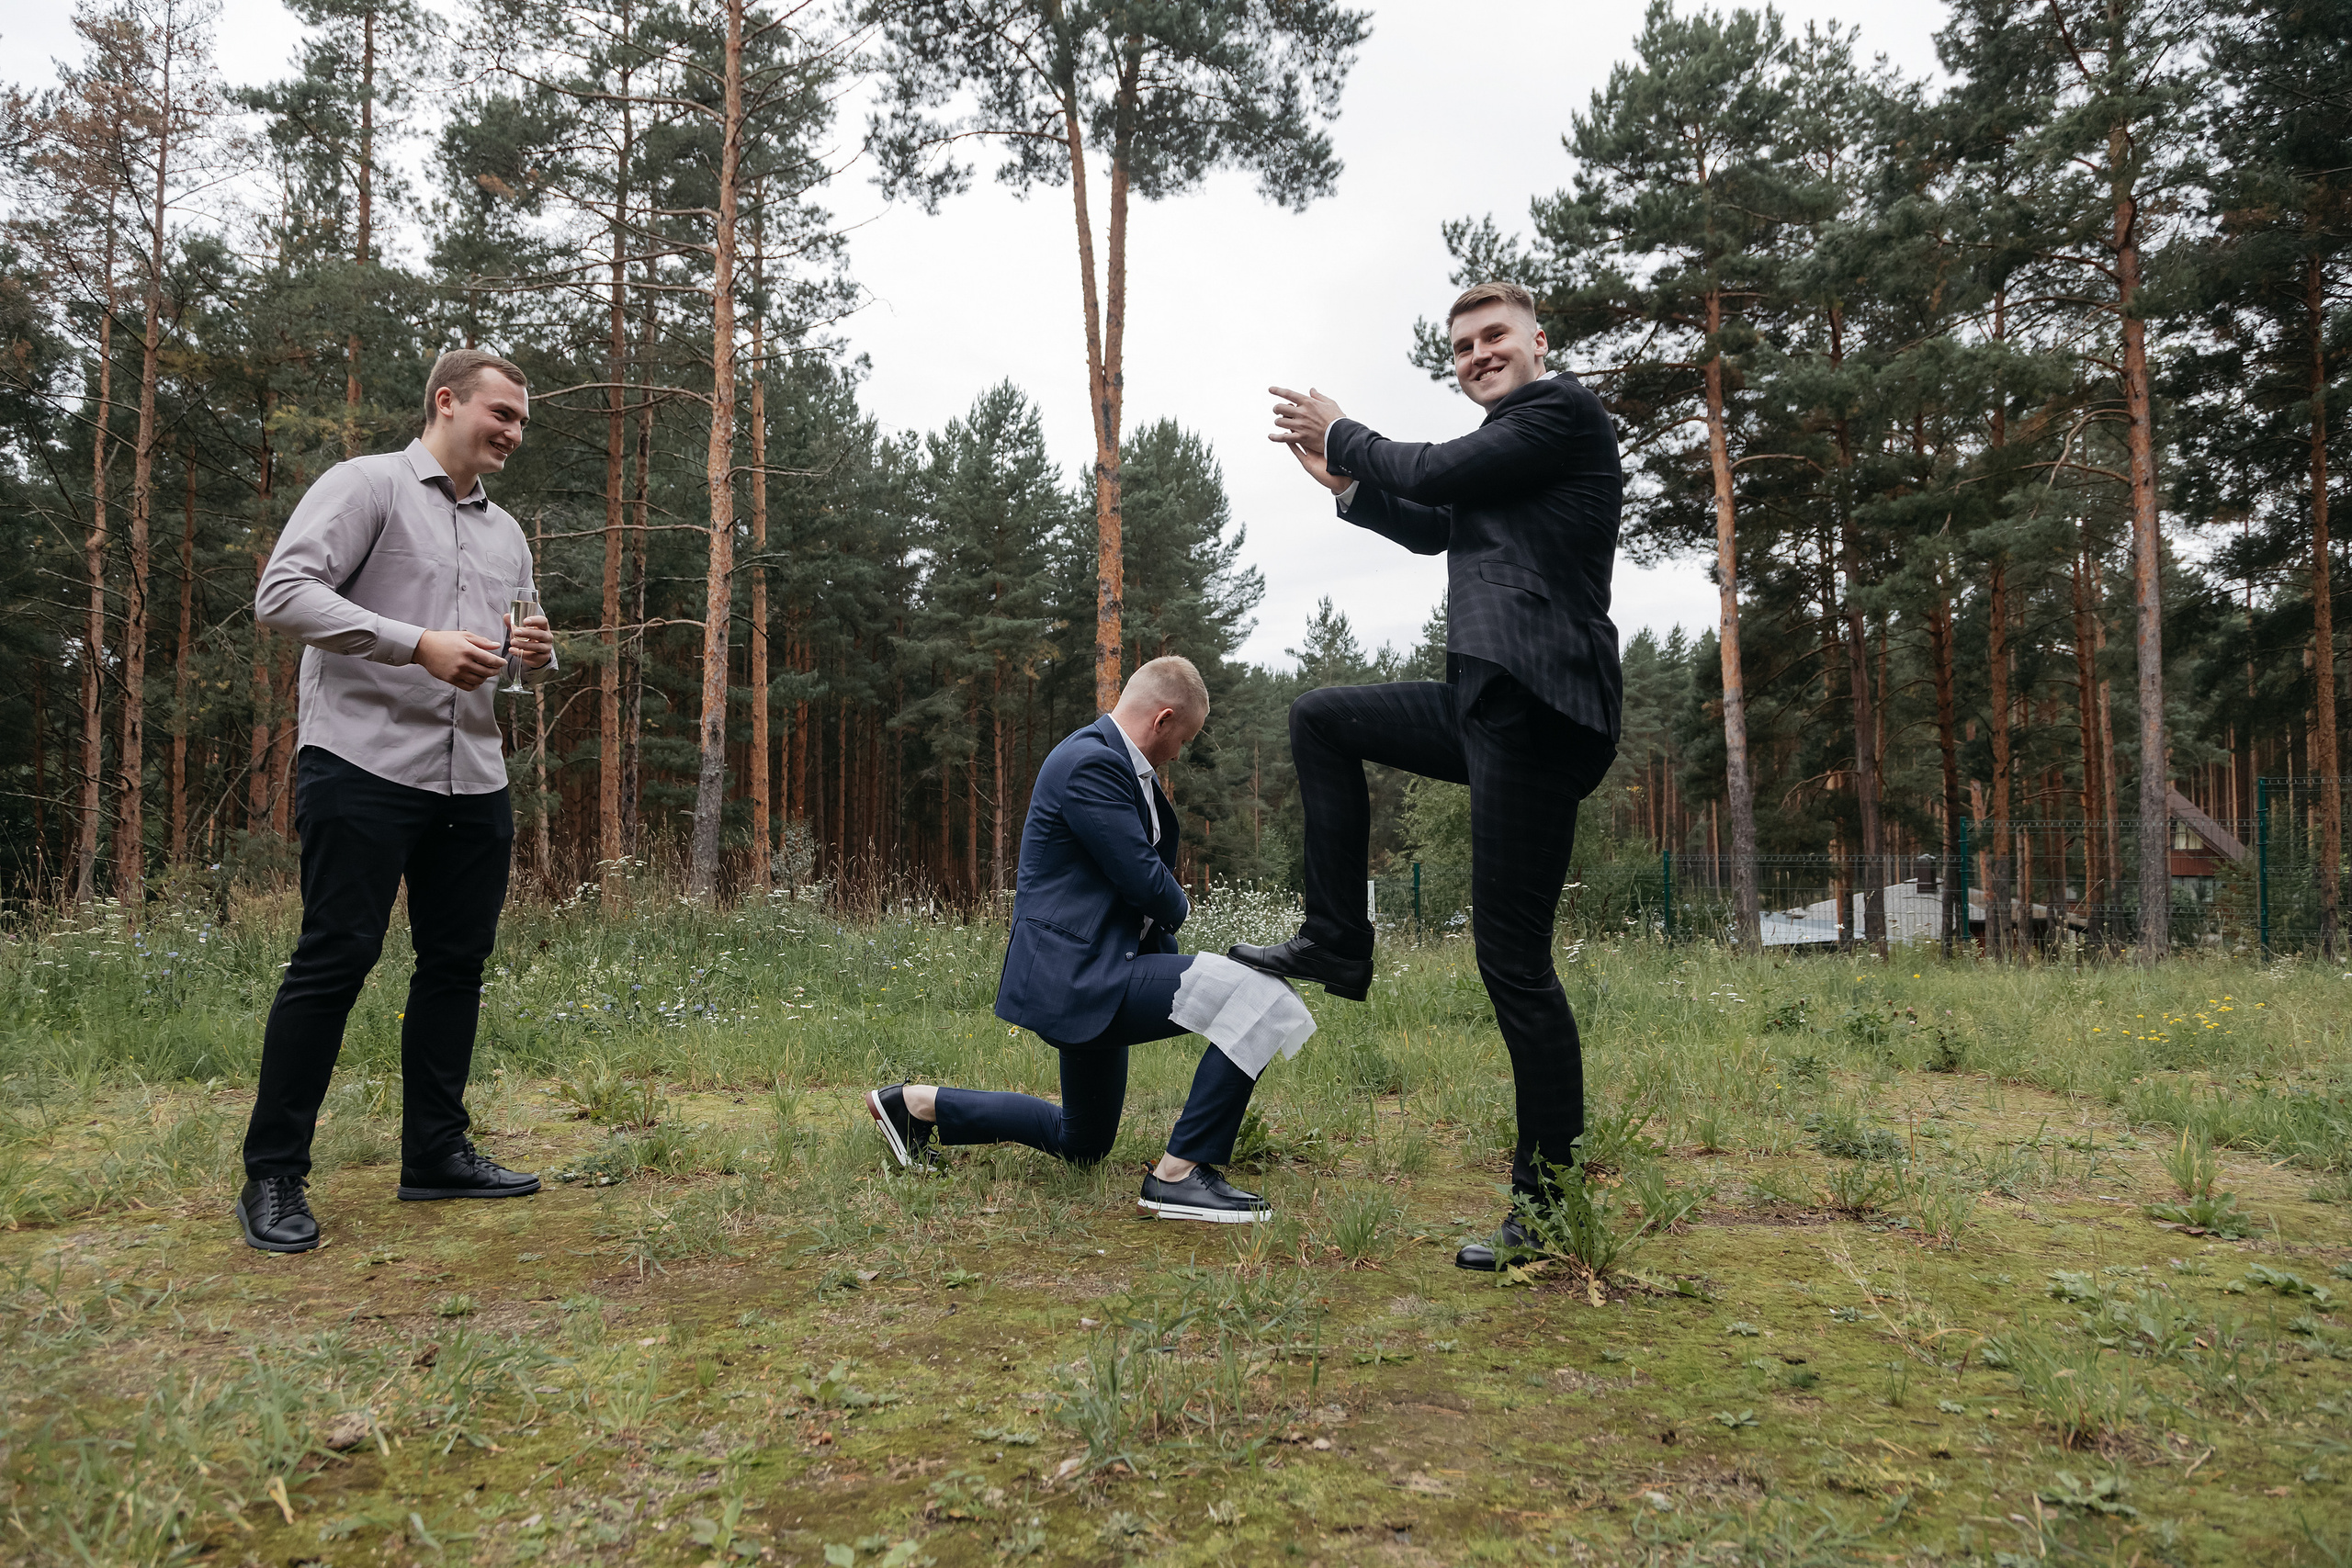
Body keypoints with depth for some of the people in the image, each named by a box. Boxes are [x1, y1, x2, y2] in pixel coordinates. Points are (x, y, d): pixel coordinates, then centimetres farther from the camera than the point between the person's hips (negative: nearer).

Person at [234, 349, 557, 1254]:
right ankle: (273, 1179, 3)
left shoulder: (506, 533, 21)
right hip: (365, 765, -7)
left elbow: (524, 651, 27)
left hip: (474, 782, 7)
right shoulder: (367, 485, -1)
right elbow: (282, 594, -13)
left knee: (458, 959, 8)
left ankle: (435, 1153, 19)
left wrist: (535, 653, 1)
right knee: (334, 960, -7)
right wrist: (420, 644, -22)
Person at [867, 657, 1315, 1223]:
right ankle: (1179, 1174, -15)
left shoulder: (1115, 761, 16)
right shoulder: (1090, 762, -18)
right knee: (1258, 1002, -23)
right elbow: (1143, 878, -20)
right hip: (1077, 973, -11)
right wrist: (1178, 907, 1)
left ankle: (920, 1103, 30)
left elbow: (1156, 856, 21)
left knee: (1082, 1143, 25)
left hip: (1093, 971, 11)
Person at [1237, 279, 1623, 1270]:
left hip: (1537, 714, -10)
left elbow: (1437, 474, -10)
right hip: (1485, 705, 10)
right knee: (1320, 719, 19)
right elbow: (1433, 530, 34)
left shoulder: (1564, 409, -4)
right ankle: (1335, 945, 18)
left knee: (1512, 958, -7)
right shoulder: (1507, 441, 24)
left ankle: (1554, 1202, 4)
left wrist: (1341, 434, 7)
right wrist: (1343, 480, 26)